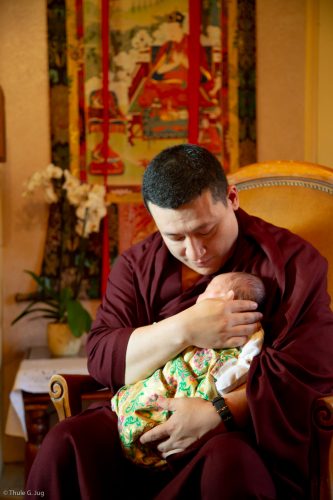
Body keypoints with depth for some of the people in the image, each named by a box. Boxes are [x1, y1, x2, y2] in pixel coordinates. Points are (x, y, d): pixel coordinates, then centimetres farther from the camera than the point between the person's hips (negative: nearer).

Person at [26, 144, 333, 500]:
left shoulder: (291, 260, -1)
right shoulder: (137, 264, 11)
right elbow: (100, 359, 1)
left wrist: (219, 413, -19)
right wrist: (183, 329, -15)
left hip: (244, 431, -3)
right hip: (143, 415, 3)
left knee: (228, 462, -38)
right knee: (64, 444, -25)